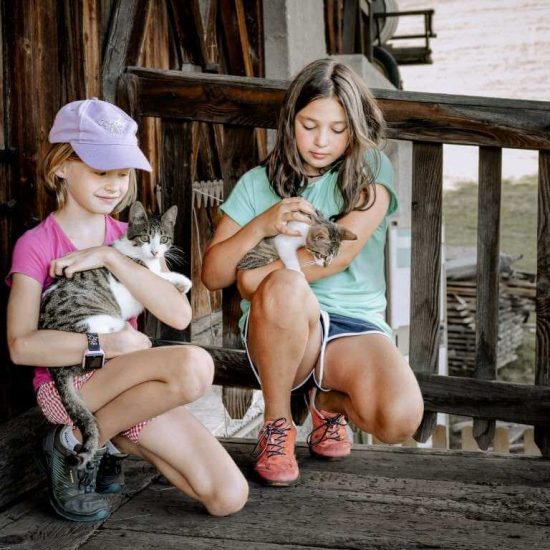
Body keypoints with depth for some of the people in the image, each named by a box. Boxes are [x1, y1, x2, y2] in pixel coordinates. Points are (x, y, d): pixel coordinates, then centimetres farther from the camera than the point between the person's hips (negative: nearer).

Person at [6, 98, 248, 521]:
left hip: (118, 382, 5)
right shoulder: (36, 245, -5)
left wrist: (110, 257, -16)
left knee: (229, 497, -8)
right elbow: (21, 346, -17)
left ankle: (115, 439, 10)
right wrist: (107, 345, -22)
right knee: (193, 364, -33)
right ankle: (74, 443, -10)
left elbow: (180, 315, -8)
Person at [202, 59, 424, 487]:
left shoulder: (371, 171, 4)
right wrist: (260, 226, -13)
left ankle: (330, 402, 9)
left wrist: (258, 276, -9)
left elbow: (340, 254, -11)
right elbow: (212, 275, 4)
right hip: (282, 326, 1)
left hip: (355, 324, 0)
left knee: (401, 419, -30)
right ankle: (277, 425, -12)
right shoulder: (259, 183, 9)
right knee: (284, 286, -37)